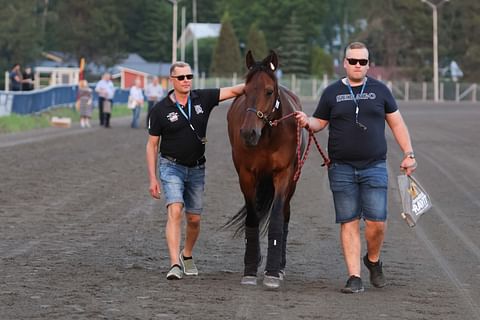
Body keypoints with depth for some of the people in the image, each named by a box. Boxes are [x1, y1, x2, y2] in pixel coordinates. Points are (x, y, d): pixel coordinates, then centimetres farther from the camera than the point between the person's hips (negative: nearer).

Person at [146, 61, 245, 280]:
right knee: (175, 212, -20)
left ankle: (187, 255, 36)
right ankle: (175, 264, -26)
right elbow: (152, 145, -4)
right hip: (171, 166, -4)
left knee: (194, 219, 10)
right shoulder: (160, 110, -9)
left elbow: (232, 91, -7)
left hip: (196, 169, 4)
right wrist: (152, 178, -7)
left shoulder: (203, 99, -2)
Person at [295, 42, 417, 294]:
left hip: (374, 167, 0)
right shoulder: (332, 93, 7)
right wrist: (306, 122, -11)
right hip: (341, 169, 0)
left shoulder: (380, 91, 7)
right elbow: (319, 123, 12)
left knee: (376, 221, -9)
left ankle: (373, 260, 19)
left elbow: (397, 124, 11)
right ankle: (354, 277, 4)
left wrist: (408, 154, 5)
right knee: (349, 223, 0)